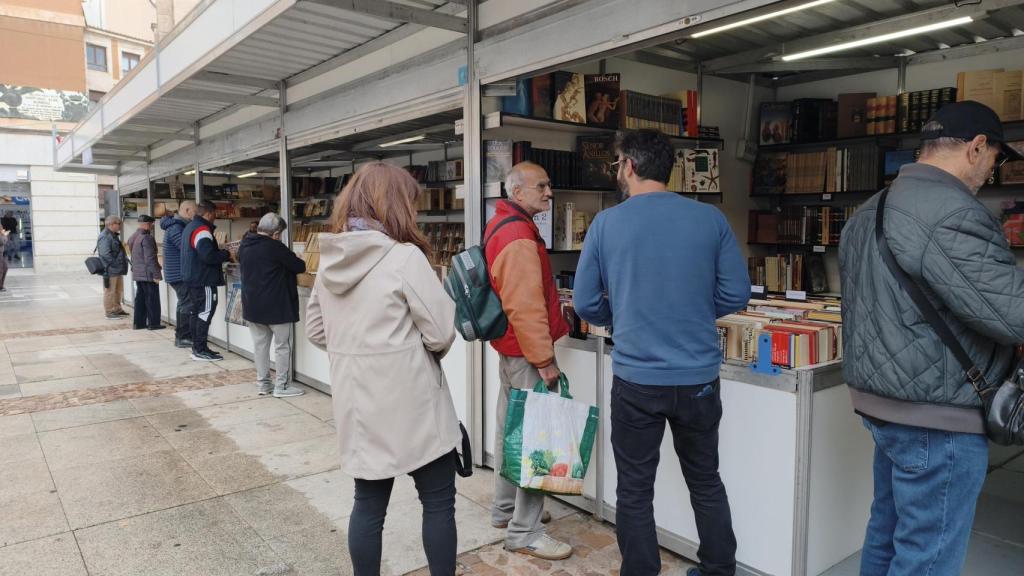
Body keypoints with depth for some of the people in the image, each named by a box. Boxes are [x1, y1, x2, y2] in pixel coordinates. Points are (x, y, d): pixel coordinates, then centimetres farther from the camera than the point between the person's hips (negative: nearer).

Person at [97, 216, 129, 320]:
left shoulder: (114, 235, 17)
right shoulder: (105, 237, -16)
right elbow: (105, 254, -23)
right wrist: (115, 264, -20)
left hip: (118, 270, 10)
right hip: (110, 270, -10)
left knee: (118, 291, 18)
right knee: (110, 292, -3)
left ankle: (117, 309, 28)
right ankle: (110, 312, 3)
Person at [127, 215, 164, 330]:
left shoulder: (132, 238, 12)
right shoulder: (147, 238, -17)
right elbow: (150, 259, -20)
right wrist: (156, 274, -18)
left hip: (137, 273, 9)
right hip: (148, 274, -9)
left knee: (140, 298, 13)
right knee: (152, 299, -2)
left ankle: (139, 323, 17)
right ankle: (153, 323, 1)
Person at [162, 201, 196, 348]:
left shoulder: (176, 225, 15)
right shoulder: (176, 228, -18)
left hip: (176, 273, 11)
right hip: (180, 274, -11)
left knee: (184, 303, 17)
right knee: (188, 304, -7)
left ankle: (180, 336, 25)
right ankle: (183, 338, -3)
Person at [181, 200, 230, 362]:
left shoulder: (190, 227, 16)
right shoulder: (202, 229, -17)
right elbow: (208, 255, -27)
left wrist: (221, 253, 15)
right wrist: (227, 255, -13)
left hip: (193, 278, 11)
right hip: (204, 280, -11)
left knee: (197, 313, 14)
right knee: (205, 313, -7)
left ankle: (197, 347, 21)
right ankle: (201, 350, -5)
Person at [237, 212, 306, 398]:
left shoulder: (244, 246, 5)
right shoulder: (275, 248, -17)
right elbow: (299, 267, -12)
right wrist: (298, 263, 12)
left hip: (252, 305, 7)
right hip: (276, 306, -7)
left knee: (260, 344, 13)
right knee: (282, 346, 2)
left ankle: (263, 384, 18)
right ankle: (281, 386, 5)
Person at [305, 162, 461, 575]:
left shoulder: (331, 258, 4)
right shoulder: (405, 256, -17)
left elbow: (315, 329, 12)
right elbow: (442, 331, -14)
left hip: (356, 401, 6)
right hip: (409, 402, -6)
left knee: (368, 501, 16)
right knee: (438, 500, 10)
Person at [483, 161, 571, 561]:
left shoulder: (502, 225, 14)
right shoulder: (519, 236, -20)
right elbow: (525, 307, -26)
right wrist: (545, 360, -21)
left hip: (510, 348, 11)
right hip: (526, 352, -11)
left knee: (511, 428, 19)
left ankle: (505, 509, 33)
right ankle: (525, 532, 5)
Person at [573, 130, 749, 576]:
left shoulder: (606, 223, -6)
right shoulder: (710, 219, -3)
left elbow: (585, 303, -2)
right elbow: (736, 294, -1)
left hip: (636, 379, -2)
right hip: (698, 377, 3)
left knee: (634, 491, 13)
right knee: (706, 482, 22)